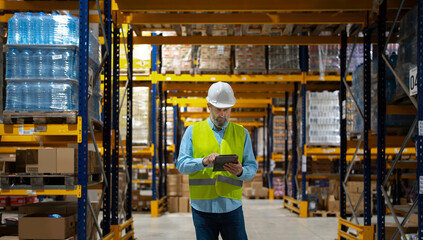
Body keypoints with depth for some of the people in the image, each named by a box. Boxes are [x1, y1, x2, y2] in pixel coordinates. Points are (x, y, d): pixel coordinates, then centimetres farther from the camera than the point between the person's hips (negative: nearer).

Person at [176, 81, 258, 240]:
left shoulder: (241, 133, 11)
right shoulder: (193, 131, 7)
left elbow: (252, 168, 7)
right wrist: (204, 161, -20)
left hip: (232, 206, 1)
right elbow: (181, 164, -2)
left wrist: (240, 172, -17)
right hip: (202, 207, -1)